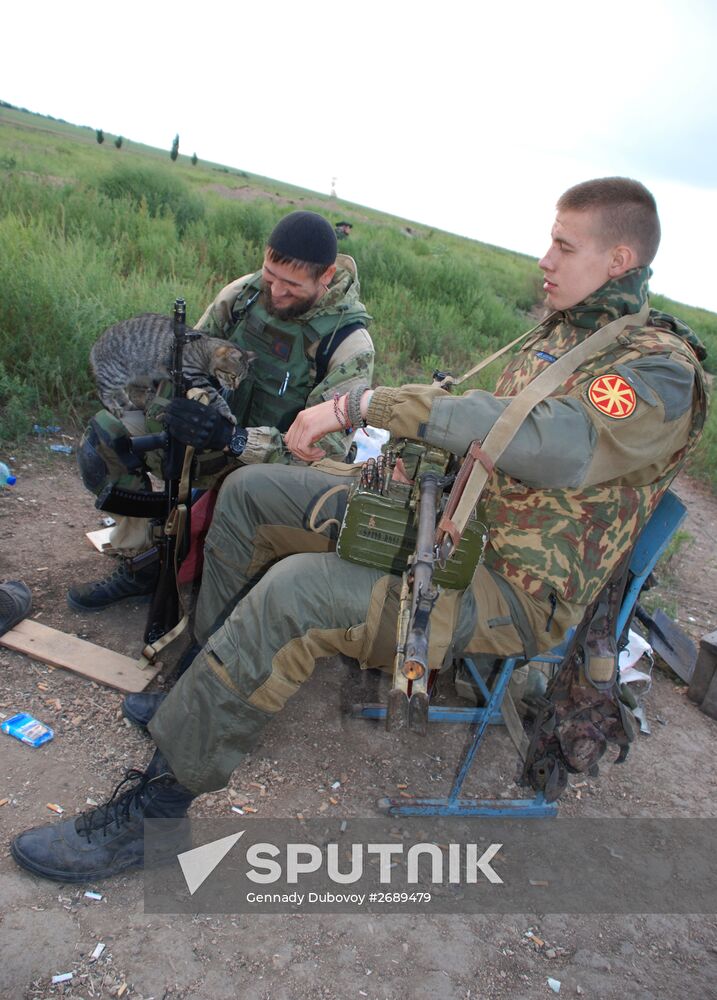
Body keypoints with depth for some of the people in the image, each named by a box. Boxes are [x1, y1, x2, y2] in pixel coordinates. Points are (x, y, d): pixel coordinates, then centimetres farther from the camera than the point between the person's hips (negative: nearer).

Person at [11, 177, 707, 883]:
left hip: (514, 590, -9)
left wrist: (364, 402, -32)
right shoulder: (561, 328, 13)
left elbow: (553, 443, -33)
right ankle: (206, 675, 16)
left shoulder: (662, 370, -15)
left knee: (296, 591, -32)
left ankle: (155, 804, -15)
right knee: (251, 491, 5)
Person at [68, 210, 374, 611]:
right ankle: (140, 563, 2)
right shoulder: (246, 291, -7)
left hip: (274, 466, -5)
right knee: (107, 434, -12)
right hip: (218, 425, 5)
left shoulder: (350, 345, -21)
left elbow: (327, 450, -25)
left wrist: (234, 440, -38)